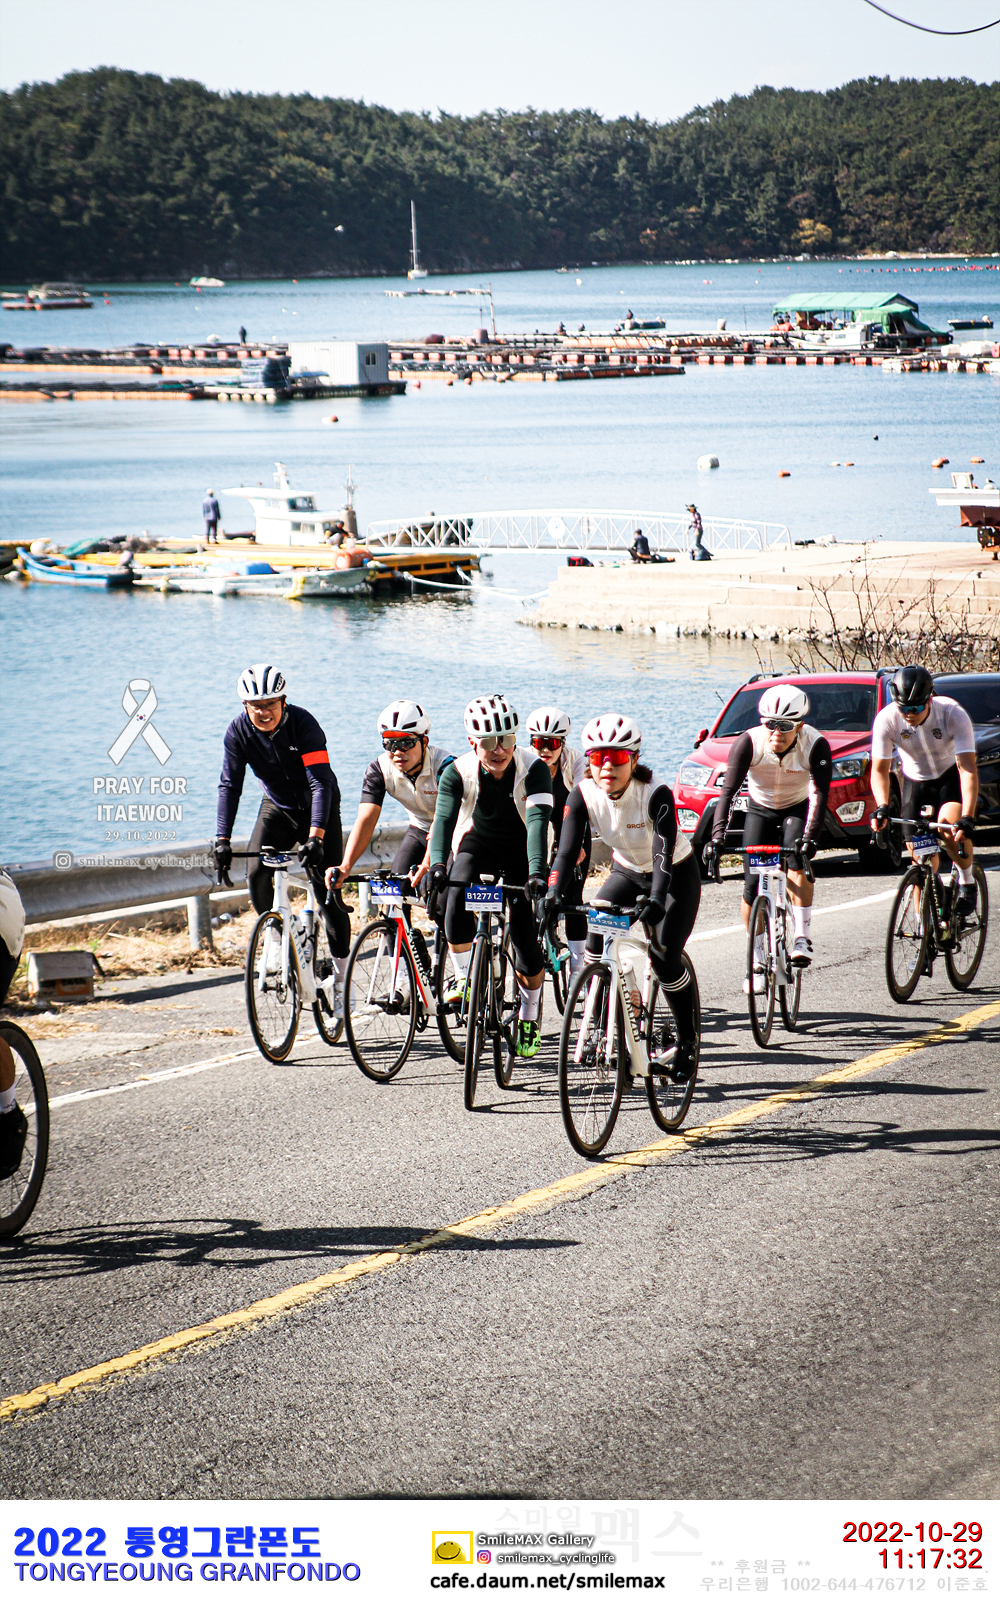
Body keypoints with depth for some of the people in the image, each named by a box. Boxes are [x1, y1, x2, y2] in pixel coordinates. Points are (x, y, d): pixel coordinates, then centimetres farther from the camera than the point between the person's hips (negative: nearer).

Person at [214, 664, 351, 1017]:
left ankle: (341, 981, 2)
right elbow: (230, 785, -18)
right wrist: (222, 839, -29)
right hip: (277, 807, 3)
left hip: (317, 808, -3)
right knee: (256, 874, -21)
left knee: (328, 892, -8)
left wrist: (315, 836, -43)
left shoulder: (303, 723, -27)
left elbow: (321, 782, -32)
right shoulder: (238, 731, -17)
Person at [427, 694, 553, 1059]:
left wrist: (536, 872, -51)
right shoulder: (459, 772, -21)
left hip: (521, 850, -1)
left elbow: (538, 821, -36)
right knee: (458, 895, -32)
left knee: (525, 940, -8)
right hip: (477, 844, 1)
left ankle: (529, 1016, 18)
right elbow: (444, 817, -33)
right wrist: (437, 864, -51)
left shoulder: (533, 769, -25)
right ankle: (464, 979, -12)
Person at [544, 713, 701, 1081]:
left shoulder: (656, 794, -31)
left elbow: (664, 850, -40)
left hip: (676, 875, -4)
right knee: (594, 947, -15)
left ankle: (688, 1043, 3)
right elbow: (568, 847, -26)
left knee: (665, 960, -15)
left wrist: (657, 899, -55)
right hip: (627, 872, 4)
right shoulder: (584, 794, -20)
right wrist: (554, 893, -43)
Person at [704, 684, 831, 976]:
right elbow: (728, 791, -33)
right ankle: (758, 961, 9)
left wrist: (810, 837, -52)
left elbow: (820, 794, -37)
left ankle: (802, 938, -28)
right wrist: (717, 837, -45)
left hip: (797, 809, -1)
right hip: (760, 810, 1)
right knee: (752, 888, -8)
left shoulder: (815, 746, -28)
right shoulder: (749, 743, -27)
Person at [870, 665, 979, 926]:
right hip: (916, 781, 2)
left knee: (950, 827, -31)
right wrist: (882, 807, -37)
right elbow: (879, 769, -18)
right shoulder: (887, 719, -25)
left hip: (951, 776, -2)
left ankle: (967, 881, -6)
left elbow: (968, 768, -35)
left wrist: (968, 818, -46)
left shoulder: (953, 714, -32)